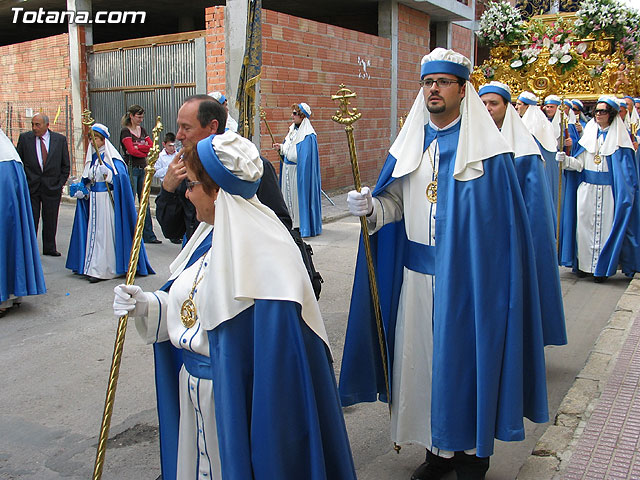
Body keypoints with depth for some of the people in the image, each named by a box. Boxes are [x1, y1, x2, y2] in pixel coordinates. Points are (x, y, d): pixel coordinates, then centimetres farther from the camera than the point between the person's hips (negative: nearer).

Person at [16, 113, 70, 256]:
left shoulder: (60, 139, 1)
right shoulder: (24, 138, 1)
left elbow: (66, 165, 7)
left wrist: (60, 183, 0)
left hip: (52, 187, 0)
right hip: (30, 187, 0)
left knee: (50, 220, 8)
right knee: (30, 220, 2)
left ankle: (49, 248, 21)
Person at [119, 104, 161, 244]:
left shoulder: (142, 130, 15)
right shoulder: (125, 131, -5)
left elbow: (152, 147, 3)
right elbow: (132, 150, -17)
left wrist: (138, 147, -11)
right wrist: (146, 152, -4)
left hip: (142, 169, 7)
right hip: (130, 168, -6)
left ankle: (148, 235, 12)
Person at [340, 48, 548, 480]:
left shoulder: (486, 149, -5)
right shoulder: (410, 143, 9)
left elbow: (504, 222, -7)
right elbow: (394, 202, 7)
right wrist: (370, 207, -15)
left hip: (467, 277, -4)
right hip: (417, 274, 5)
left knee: (465, 359, 4)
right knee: (424, 357, 10)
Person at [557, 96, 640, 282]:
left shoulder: (619, 137, 0)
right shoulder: (589, 133, 10)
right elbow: (580, 163, 7)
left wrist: (625, 195, -12)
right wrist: (566, 160, -12)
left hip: (607, 191, -3)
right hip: (586, 189, 3)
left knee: (605, 226, -3)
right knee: (585, 223, 3)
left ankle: (602, 268, 5)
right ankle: (583, 264, 12)